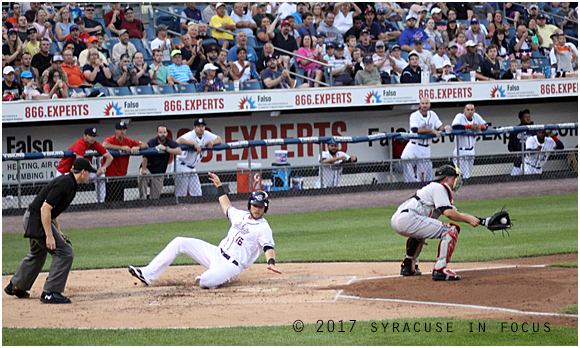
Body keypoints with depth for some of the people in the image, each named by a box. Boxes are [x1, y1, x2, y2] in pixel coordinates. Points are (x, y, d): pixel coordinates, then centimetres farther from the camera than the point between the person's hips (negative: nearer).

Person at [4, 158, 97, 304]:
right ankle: (50, 293, -10)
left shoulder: (68, 182, 10)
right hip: (36, 220, -11)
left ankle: (15, 286, 44)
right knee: (65, 253, -11)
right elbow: (45, 208, -27)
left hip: (32, 219, 11)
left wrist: (58, 231, 25)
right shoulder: (64, 184, -22)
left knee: (38, 254, 29)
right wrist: (49, 236, -29)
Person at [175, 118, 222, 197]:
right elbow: (178, 141, -38)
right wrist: (194, 143, -42)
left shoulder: (206, 135, 2)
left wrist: (212, 142, -14)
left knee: (197, 194, 4)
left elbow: (219, 140, 9)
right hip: (181, 167, -8)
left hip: (192, 169, 8)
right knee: (181, 195, -9)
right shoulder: (190, 135, -20)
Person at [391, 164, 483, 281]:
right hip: (407, 218, -11)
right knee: (451, 231, -11)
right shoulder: (439, 187, 1)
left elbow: (455, 213, 25)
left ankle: (408, 267, 36)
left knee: (419, 232, 43)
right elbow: (448, 213, -12)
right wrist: (468, 219, -2)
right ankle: (440, 270, -22)